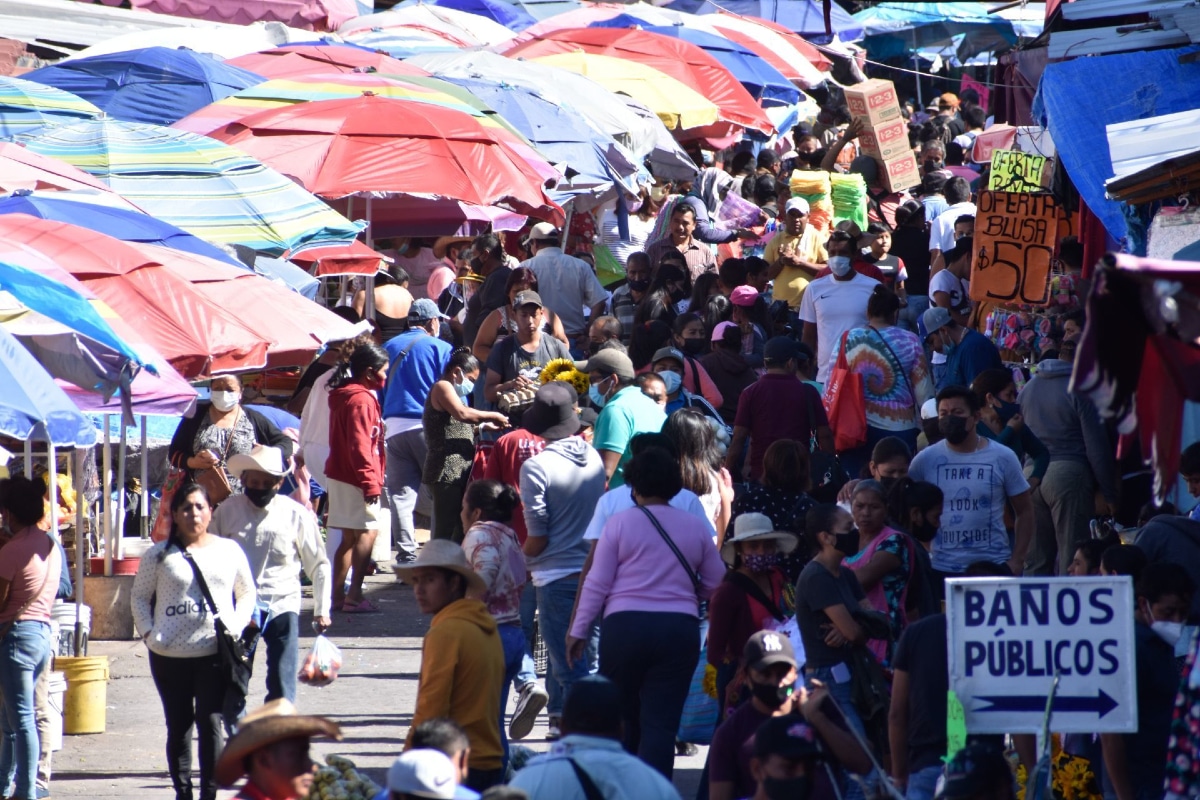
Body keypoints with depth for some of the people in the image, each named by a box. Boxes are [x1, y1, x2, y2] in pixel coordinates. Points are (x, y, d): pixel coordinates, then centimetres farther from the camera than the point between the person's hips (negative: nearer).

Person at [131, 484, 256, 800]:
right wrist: (147, 631, -4)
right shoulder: (159, 555, 4)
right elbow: (139, 596, 11)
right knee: (178, 726, 7)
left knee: (210, 723, -4)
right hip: (169, 655, 0)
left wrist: (236, 626, -2)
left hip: (215, 653, 0)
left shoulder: (229, 551, 7)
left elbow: (247, 593, 14)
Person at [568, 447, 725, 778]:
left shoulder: (620, 523, -1)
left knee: (623, 717, 14)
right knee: (661, 723, -3)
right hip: (680, 629, 1)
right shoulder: (694, 528, 7)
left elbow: (597, 584, -2)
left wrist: (579, 631, 4)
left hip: (624, 626, -1)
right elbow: (715, 583, 13)